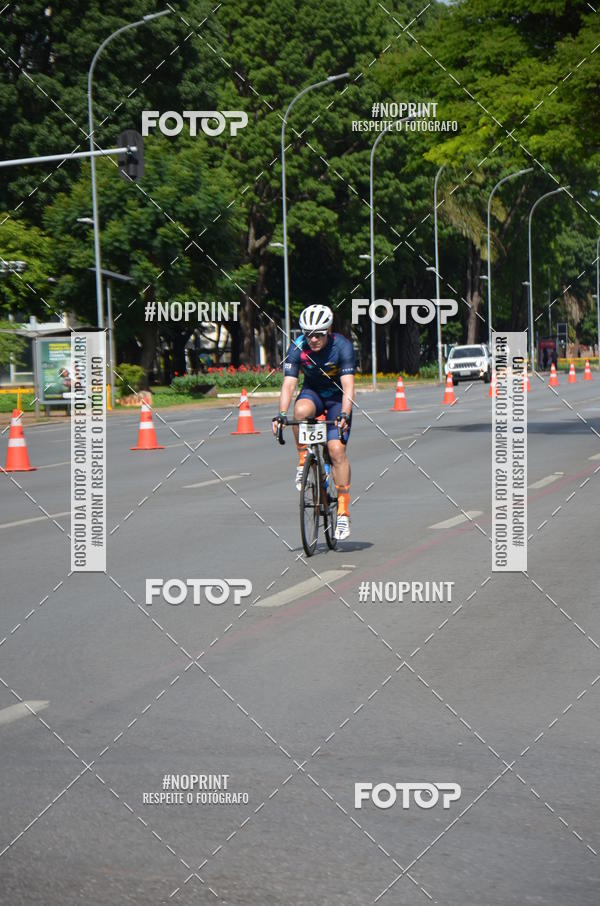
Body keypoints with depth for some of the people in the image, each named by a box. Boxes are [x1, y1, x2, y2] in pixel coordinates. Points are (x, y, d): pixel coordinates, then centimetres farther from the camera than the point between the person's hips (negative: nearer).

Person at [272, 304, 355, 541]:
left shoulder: (342, 346, -25)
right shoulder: (298, 348, -19)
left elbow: (348, 386, -31)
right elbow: (288, 384, -25)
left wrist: (344, 415, -46)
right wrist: (281, 414, -41)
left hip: (337, 399, -2)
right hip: (312, 393, 2)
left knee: (336, 448, -18)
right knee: (301, 410, -36)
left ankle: (343, 510, -12)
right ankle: (303, 460, -12)